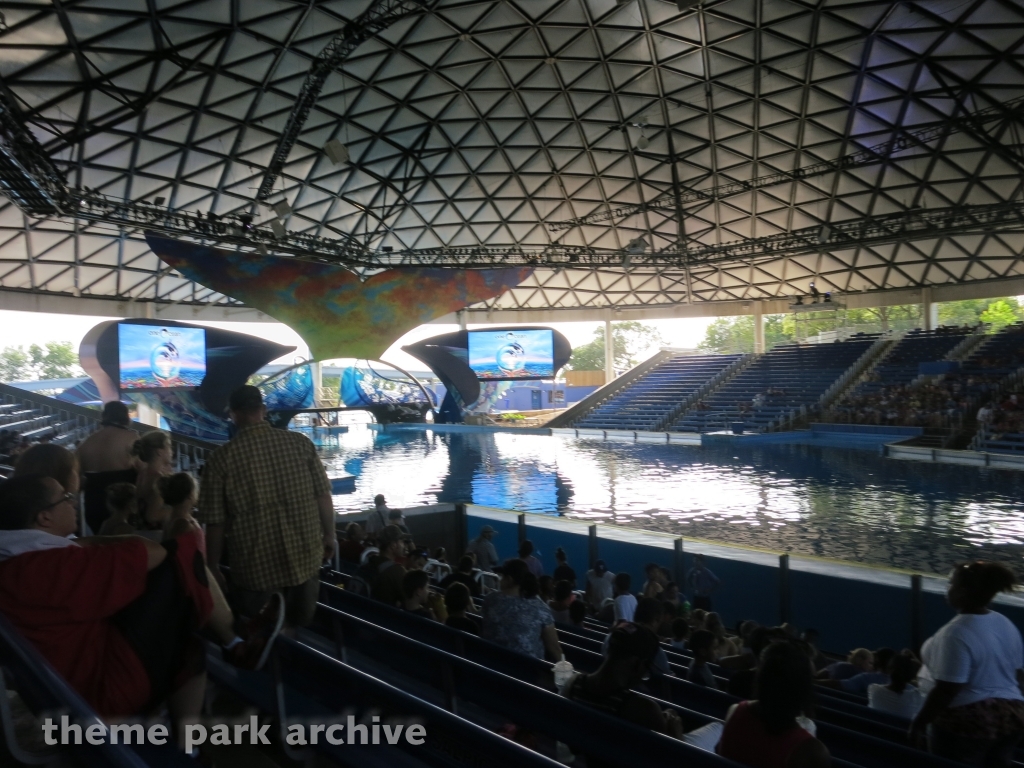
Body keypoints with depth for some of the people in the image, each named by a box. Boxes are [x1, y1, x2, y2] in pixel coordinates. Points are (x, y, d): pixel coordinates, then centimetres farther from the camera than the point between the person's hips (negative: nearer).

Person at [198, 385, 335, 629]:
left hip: (256, 568, -2)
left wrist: (214, 566, 7)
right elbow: (323, 496, -3)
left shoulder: (221, 458, -11)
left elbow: (216, 522, -7)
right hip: (305, 559, 2)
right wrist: (330, 535, 11)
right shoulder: (300, 443, -7)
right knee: (301, 629, 22)